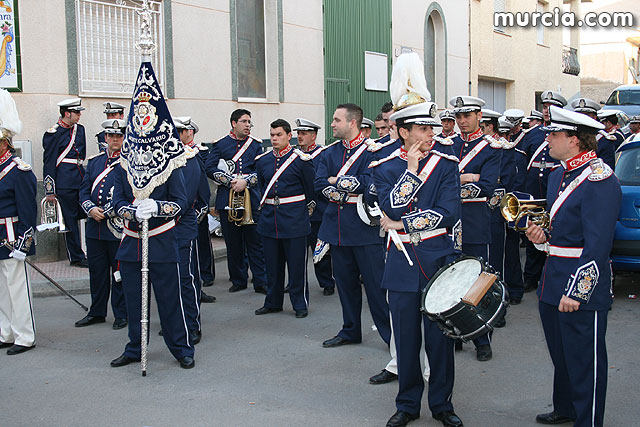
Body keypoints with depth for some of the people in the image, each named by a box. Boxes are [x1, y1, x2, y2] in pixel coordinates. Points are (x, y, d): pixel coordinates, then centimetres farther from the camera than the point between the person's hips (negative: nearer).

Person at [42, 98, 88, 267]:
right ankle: (76, 257, 9)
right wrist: (50, 191, -9)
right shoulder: (54, 134, -8)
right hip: (65, 184, -6)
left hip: (80, 181, 6)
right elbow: (48, 163, -8)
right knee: (70, 219, 1)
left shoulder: (79, 129, 12)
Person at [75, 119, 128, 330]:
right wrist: (91, 209, -7)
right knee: (97, 271, 13)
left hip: (118, 226, -5)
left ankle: (121, 314, 16)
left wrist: (108, 211, -17)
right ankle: (97, 312, 26)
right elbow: (84, 190, 12)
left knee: (119, 272, 4)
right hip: (95, 227, 5)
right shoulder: (95, 161, 14)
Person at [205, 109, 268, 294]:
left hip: (251, 198, 0)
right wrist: (230, 181, -10)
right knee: (233, 243, 6)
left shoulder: (256, 145, 10)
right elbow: (210, 168, -1)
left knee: (255, 241, 0)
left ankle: (260, 282, 4)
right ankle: (238, 280, 17)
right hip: (227, 199, 0)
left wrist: (245, 182, -12)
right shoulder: (220, 144, 6)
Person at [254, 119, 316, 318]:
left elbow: (311, 189, 3)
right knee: (272, 264, 12)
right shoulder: (262, 160, 8)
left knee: (297, 263, 1)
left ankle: (300, 304, 12)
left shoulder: (301, 160, -6)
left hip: (294, 219, -5)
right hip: (269, 219, 5)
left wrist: (307, 210, 10)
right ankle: (273, 302, 23)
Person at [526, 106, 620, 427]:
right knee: (561, 355, 23)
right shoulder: (558, 175, 12)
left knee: (584, 362, 4)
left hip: (582, 289, -9)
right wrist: (542, 236, 3)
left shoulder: (599, 180, -18)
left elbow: (598, 245, -22)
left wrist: (577, 292, -24)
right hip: (552, 284, 9)